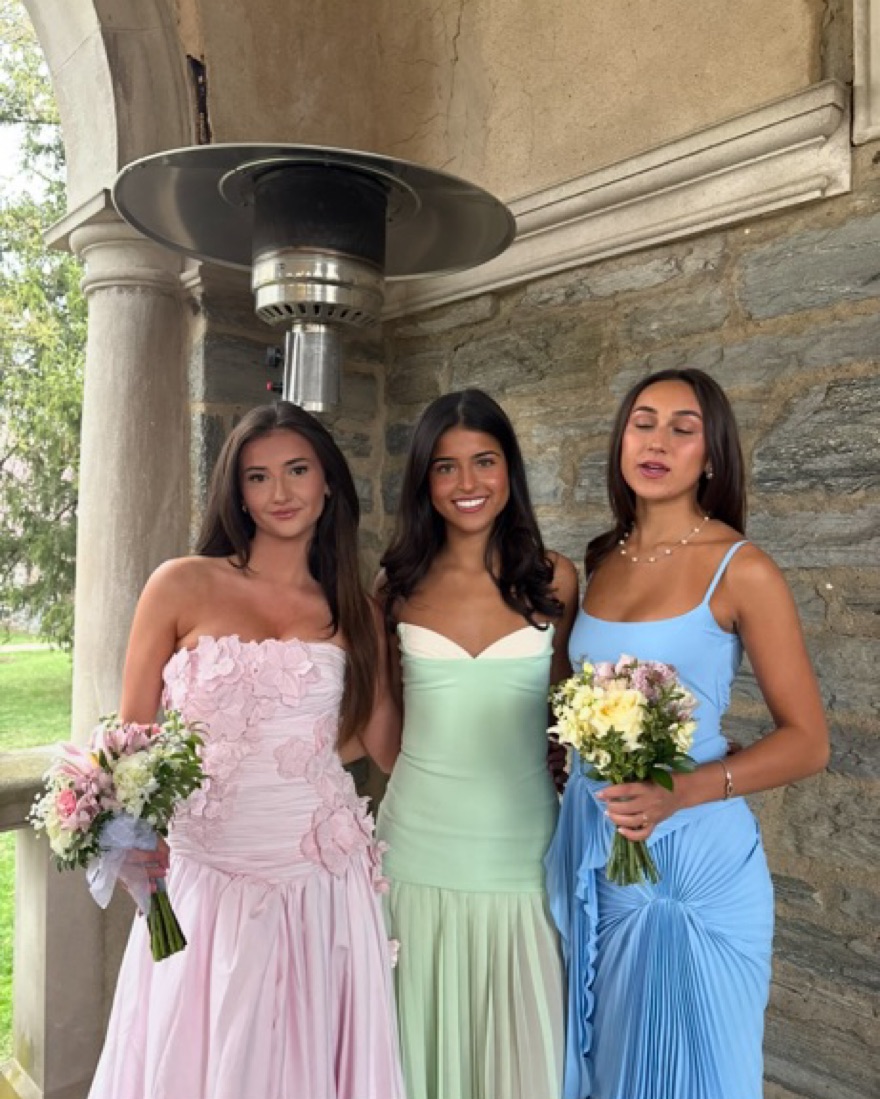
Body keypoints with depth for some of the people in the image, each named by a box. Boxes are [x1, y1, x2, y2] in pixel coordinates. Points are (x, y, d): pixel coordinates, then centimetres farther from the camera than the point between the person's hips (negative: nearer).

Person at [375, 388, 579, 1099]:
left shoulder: (554, 579, -2)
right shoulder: (399, 584, 0)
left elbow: (568, 711, 7)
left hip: (520, 847, 0)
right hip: (418, 846, 1)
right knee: (422, 1037, 15)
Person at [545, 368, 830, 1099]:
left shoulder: (741, 569, -12)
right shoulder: (603, 561, 4)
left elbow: (807, 741, -11)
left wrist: (683, 793, -24)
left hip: (692, 853, -4)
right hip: (591, 844, 5)